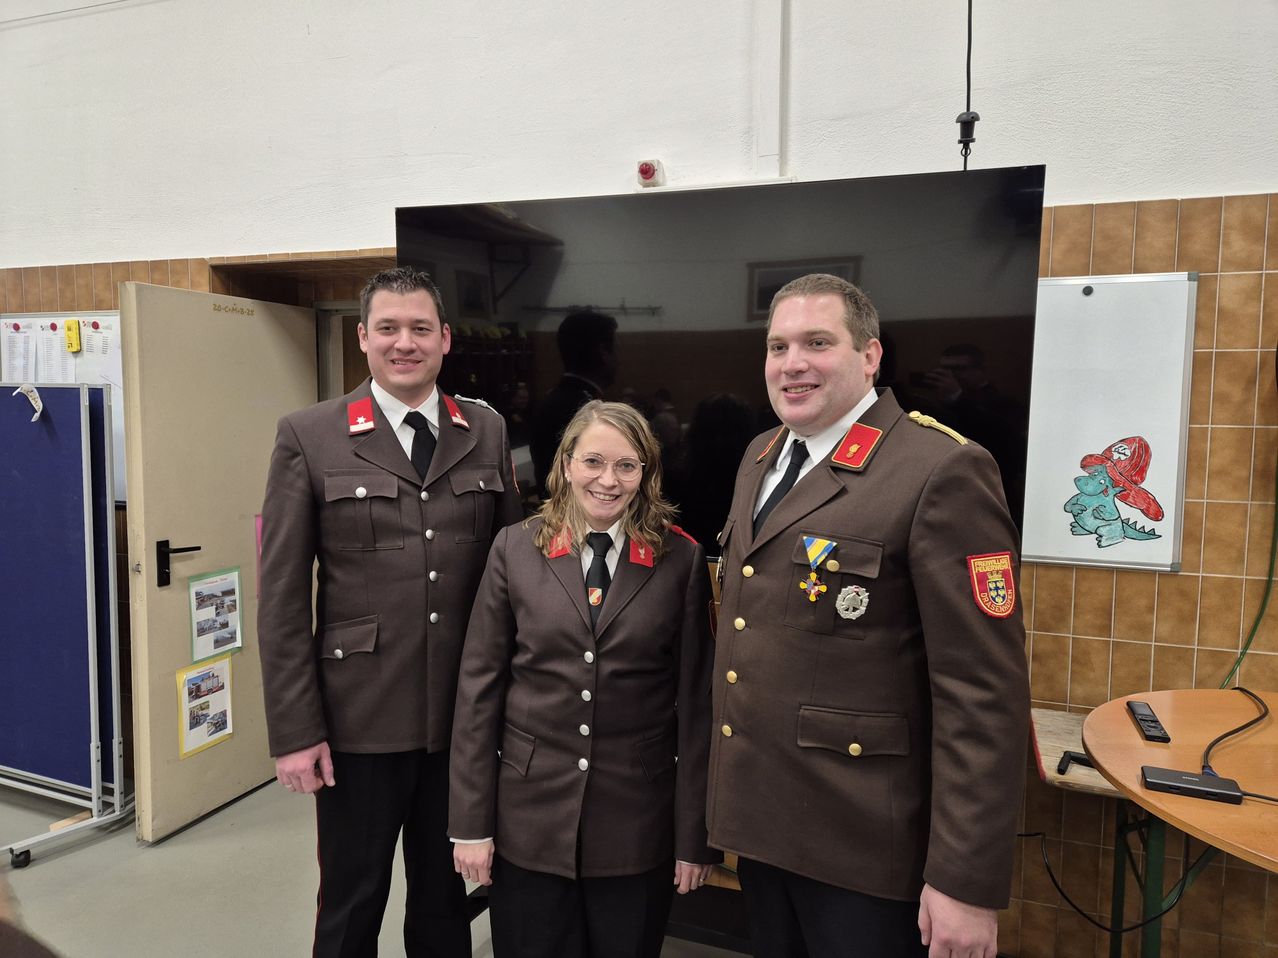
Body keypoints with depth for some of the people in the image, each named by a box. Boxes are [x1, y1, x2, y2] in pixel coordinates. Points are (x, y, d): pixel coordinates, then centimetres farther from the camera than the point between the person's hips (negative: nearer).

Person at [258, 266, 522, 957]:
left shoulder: (488, 433, 3)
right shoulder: (309, 438, -5)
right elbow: (281, 597, -5)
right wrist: (294, 731, -7)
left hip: (463, 719, 3)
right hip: (360, 722, -2)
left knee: (446, 901, 21)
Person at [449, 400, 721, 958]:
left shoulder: (681, 560, -5)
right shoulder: (515, 548, -3)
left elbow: (695, 701, -3)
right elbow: (479, 686, -1)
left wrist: (695, 837, -1)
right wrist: (471, 822, -2)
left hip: (637, 823, 0)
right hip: (529, 817, 1)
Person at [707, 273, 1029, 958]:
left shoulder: (943, 472, -17)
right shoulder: (759, 458, 8)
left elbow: (984, 694, -18)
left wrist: (967, 883, -17)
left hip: (862, 846, -7)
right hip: (760, 821, 7)